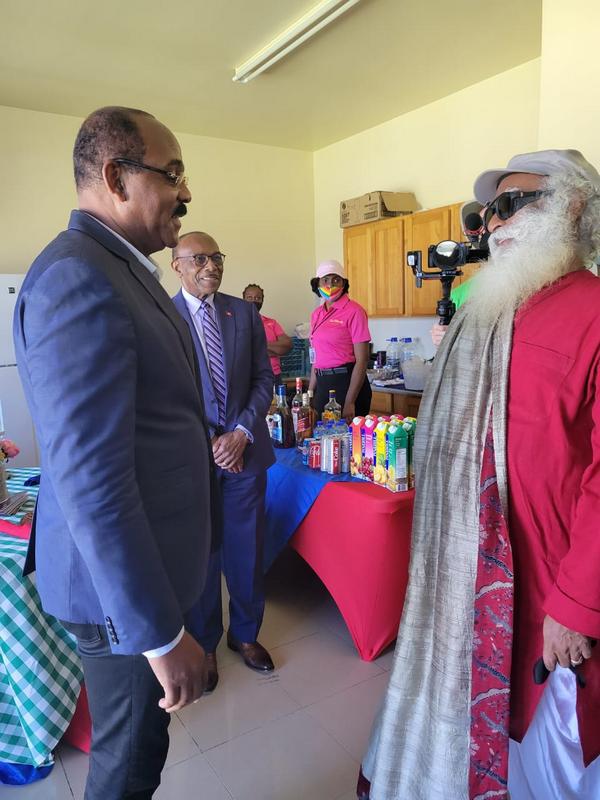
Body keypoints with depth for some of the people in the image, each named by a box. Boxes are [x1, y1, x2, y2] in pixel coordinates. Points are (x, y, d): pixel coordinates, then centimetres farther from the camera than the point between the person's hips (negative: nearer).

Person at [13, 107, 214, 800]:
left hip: (139, 557, 9)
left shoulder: (120, 268, 8)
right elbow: (91, 486, -28)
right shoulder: (77, 279, -24)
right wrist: (162, 635, -22)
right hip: (121, 583, -9)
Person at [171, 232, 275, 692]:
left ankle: (245, 633, 36)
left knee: (247, 549, 12)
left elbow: (264, 378, 5)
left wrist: (241, 434, -8)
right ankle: (205, 644, 33)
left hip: (245, 448, 3)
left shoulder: (245, 313, 6)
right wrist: (207, 442, -11)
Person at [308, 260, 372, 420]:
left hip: (347, 382, -6)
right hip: (322, 384, 6)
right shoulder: (316, 314, 11)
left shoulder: (354, 311, -9)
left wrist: (350, 402, -17)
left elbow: (362, 359, -13)